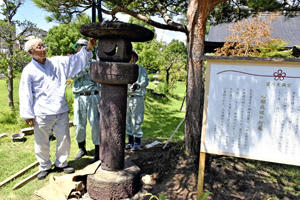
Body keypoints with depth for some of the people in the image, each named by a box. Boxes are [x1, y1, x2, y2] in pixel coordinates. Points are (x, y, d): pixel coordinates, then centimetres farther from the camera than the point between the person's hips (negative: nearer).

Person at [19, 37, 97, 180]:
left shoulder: (57, 63, 6)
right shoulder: (29, 70, -3)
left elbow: (75, 60, 4)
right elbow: (25, 94, -3)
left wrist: (88, 47, -9)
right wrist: (27, 115, -5)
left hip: (61, 111, 3)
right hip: (42, 114, -3)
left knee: (64, 139, 11)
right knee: (42, 143, 10)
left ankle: (61, 164, 32)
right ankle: (44, 167, 32)